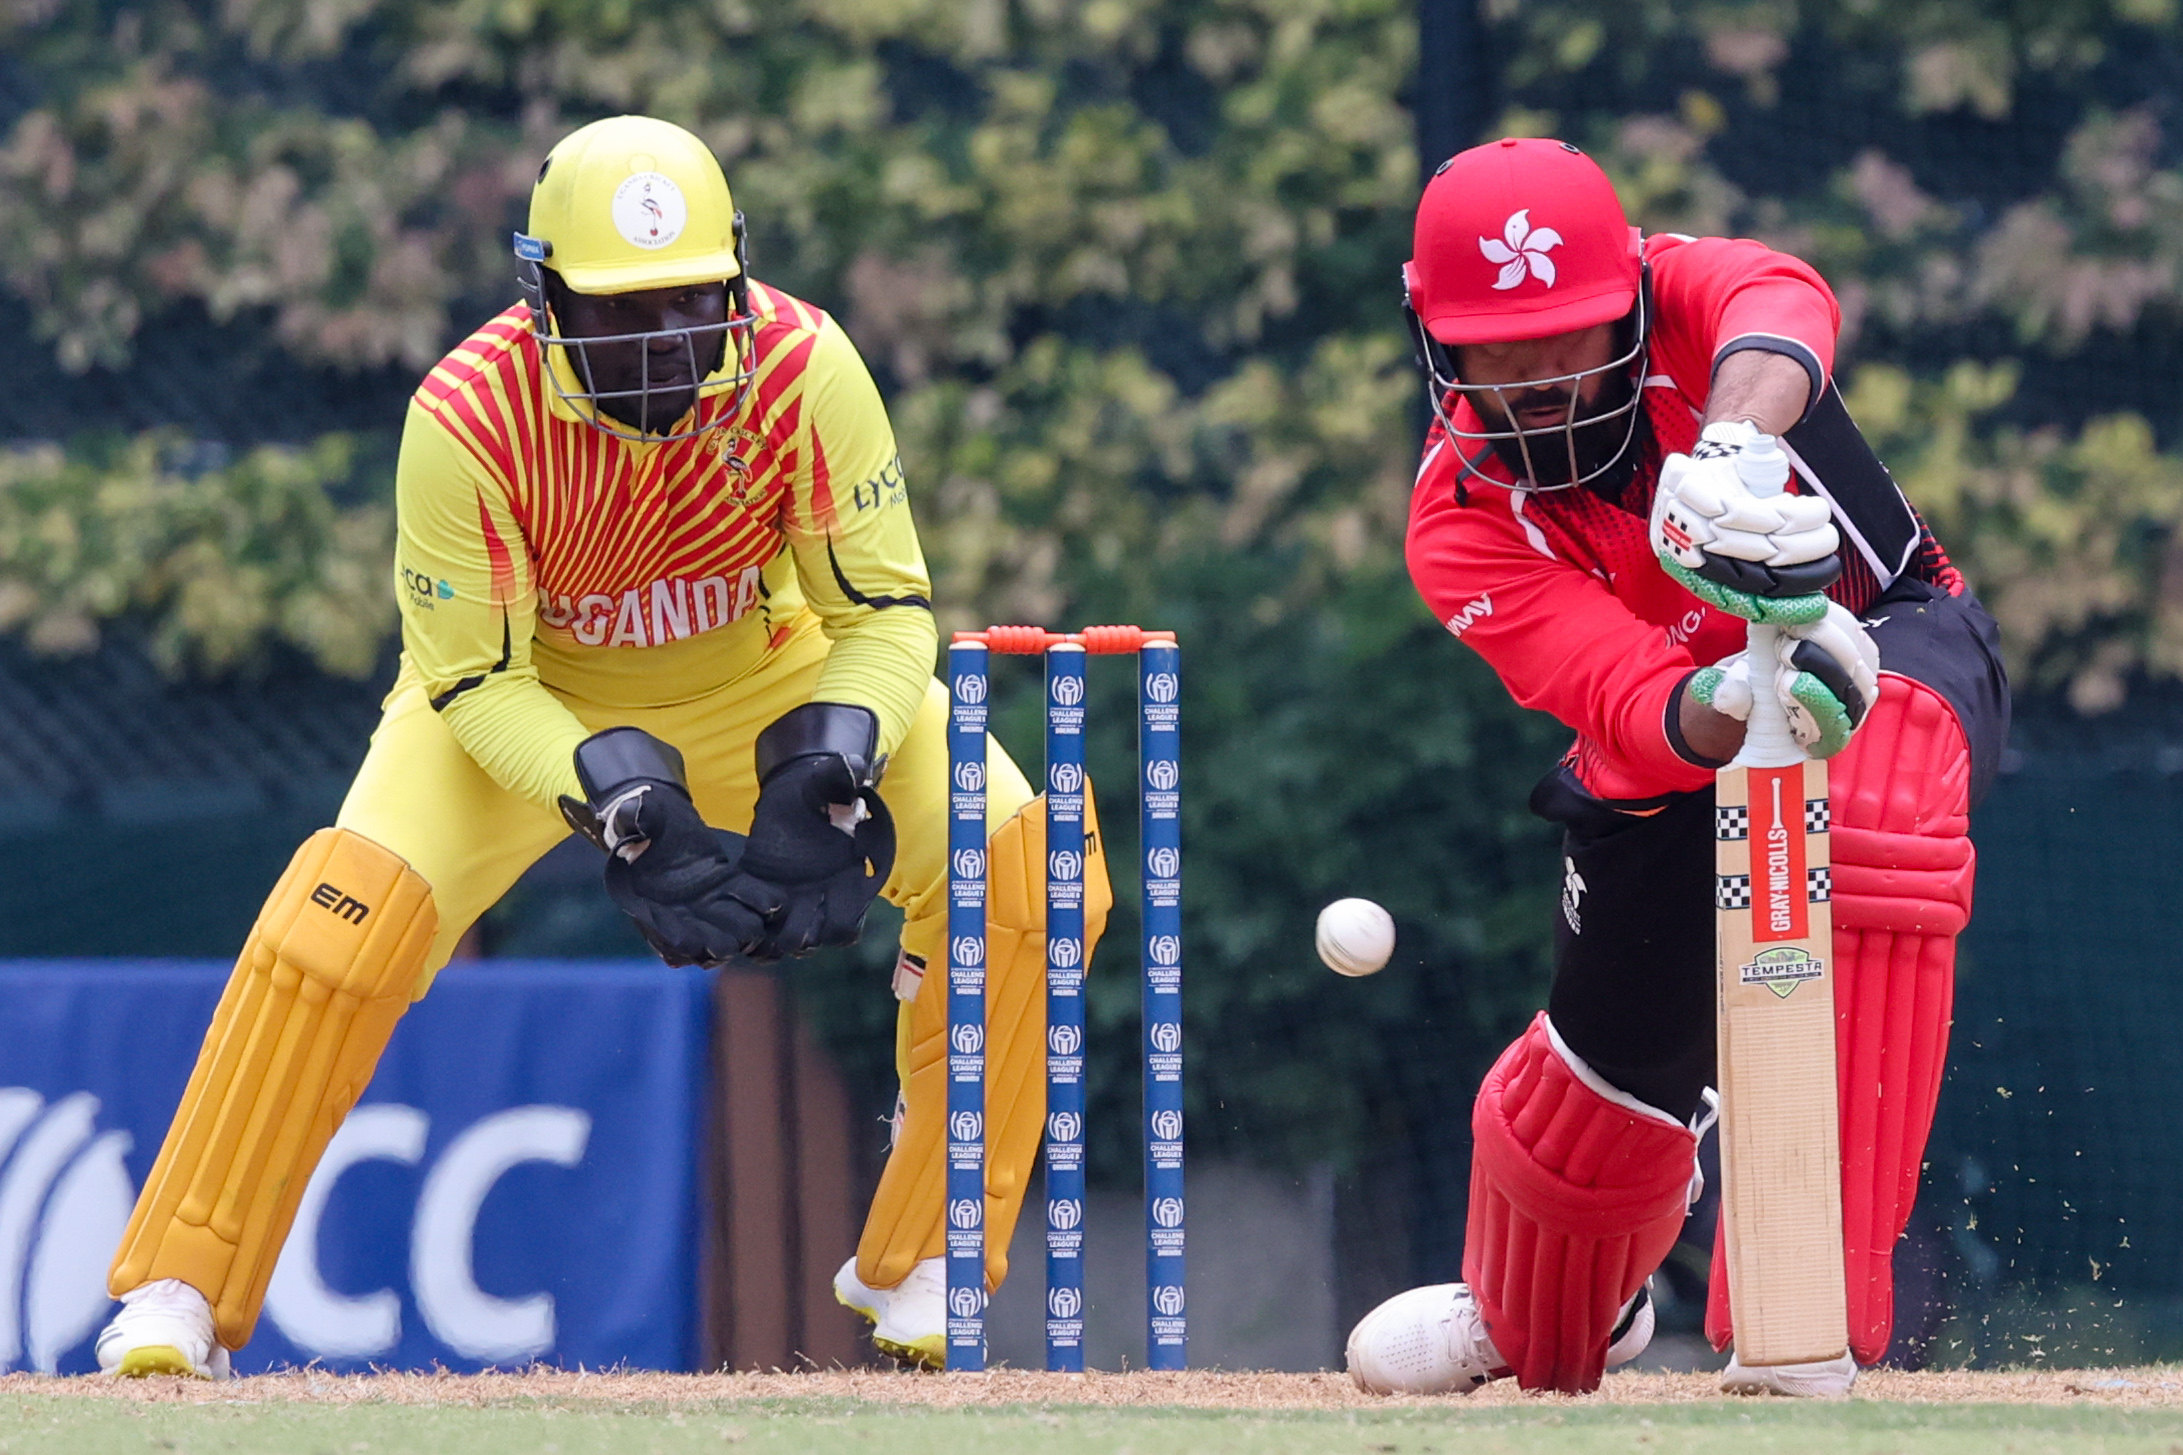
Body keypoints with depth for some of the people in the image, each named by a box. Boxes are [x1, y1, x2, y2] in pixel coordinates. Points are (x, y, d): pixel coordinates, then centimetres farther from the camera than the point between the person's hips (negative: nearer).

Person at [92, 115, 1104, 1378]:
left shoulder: (803, 370, -27)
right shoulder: (470, 415, -31)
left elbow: (887, 611, -19)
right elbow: (469, 679, -23)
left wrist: (824, 779, -37)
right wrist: (624, 809, -39)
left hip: (756, 675, 2)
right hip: (523, 694, -2)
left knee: (1015, 854, -18)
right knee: (351, 913, -27)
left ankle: (922, 1264, -3)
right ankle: (178, 1295, -13)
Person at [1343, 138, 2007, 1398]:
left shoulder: (1682, 295, -24)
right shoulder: (1462, 522, -22)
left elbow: (1779, 307, -52)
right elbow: (1638, 706, -38)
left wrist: (1735, 441, -74)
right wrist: (1744, 701, -62)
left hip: (1899, 636, -2)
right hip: (1675, 762, 3)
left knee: (1875, 808, -35)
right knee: (1615, 1068, 1)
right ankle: (1529, 1321, 41)